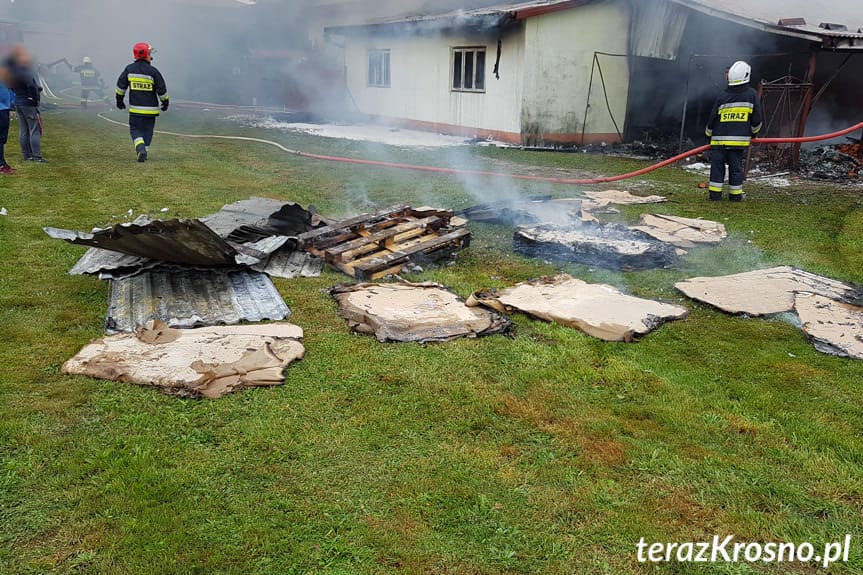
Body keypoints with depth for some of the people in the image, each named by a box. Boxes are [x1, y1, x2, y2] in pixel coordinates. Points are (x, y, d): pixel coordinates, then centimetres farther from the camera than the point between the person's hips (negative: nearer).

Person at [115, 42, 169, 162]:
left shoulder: (129, 69, 1)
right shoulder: (153, 71, -8)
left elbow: (121, 86, 4)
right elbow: (162, 89, -6)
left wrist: (119, 100, 17)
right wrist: (165, 102, 10)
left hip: (135, 109, 1)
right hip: (150, 109, -1)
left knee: (135, 129, 8)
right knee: (147, 130, 13)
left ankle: (140, 149, -15)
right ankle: (144, 152, 16)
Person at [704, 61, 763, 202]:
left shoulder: (722, 97, 1)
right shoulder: (752, 94, 0)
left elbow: (712, 118, 5)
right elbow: (756, 119, 4)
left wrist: (709, 134, 21)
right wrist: (754, 132, 21)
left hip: (719, 139, 1)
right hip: (739, 139, 0)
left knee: (717, 166, 6)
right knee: (736, 167, 6)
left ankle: (715, 193, 7)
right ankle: (735, 195, 11)